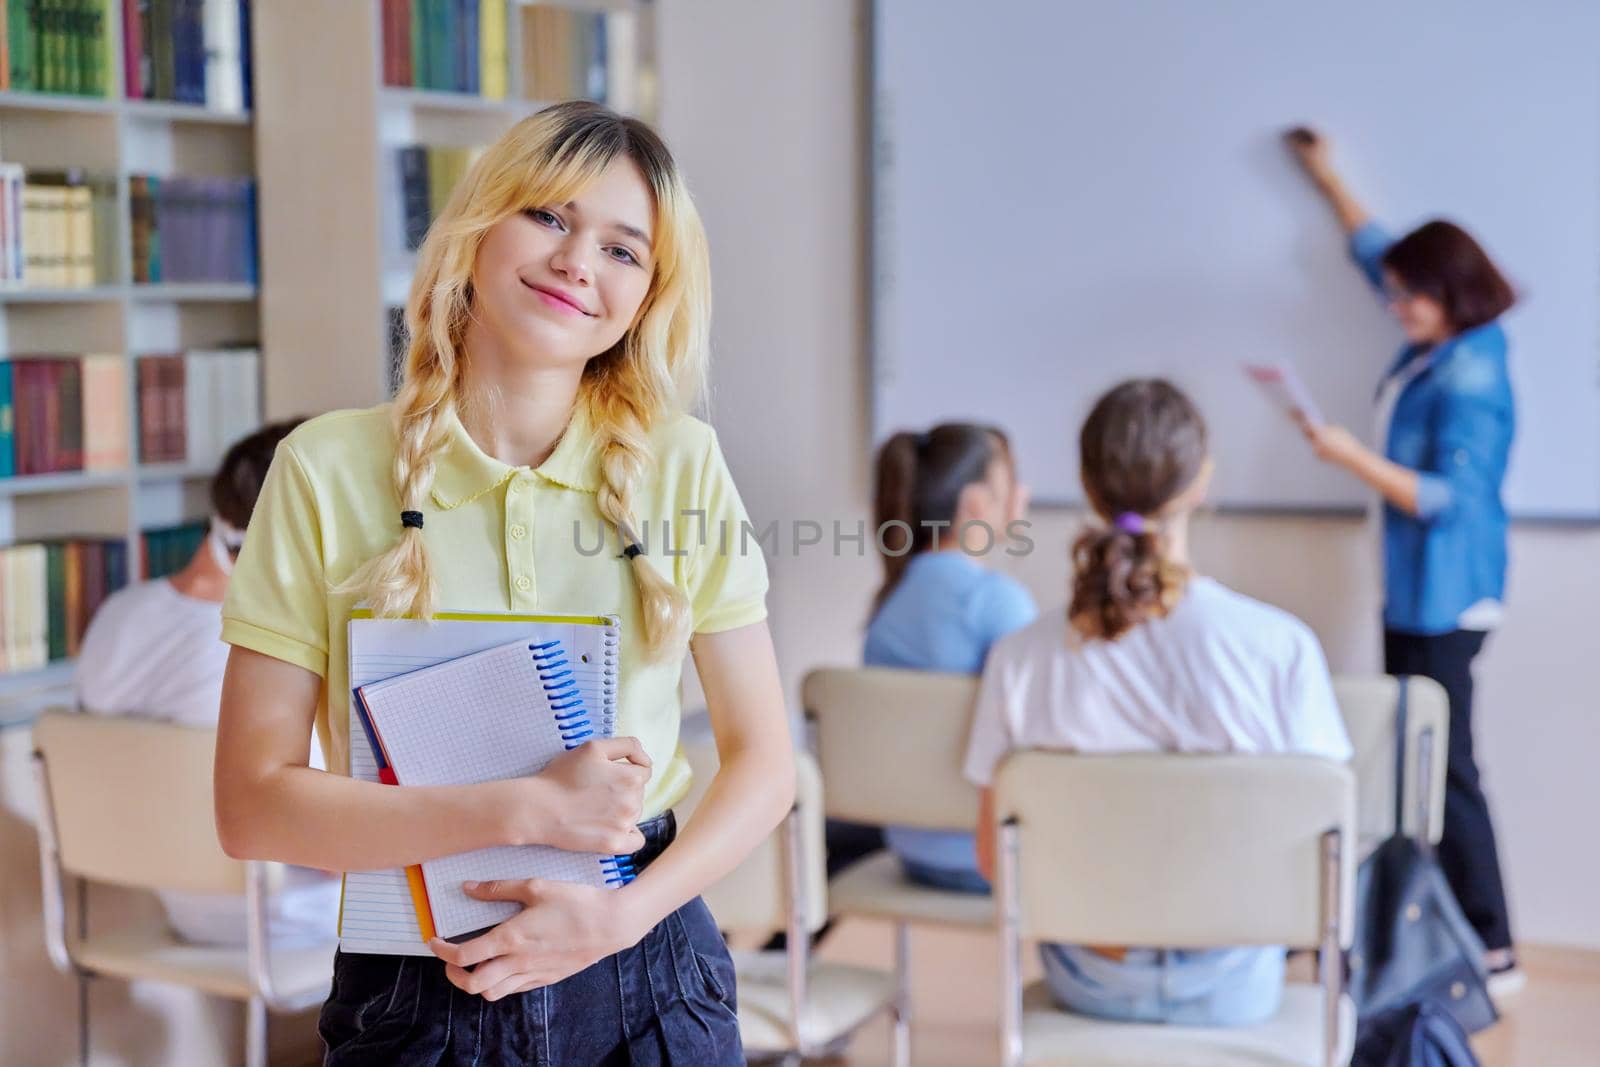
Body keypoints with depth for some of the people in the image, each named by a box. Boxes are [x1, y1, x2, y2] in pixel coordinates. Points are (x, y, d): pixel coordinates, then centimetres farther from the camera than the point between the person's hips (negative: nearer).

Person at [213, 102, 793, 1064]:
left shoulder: (682, 466, -3)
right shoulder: (327, 470, -7)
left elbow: (763, 761, 1)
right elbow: (252, 804, -9)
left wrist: (623, 913, -15)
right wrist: (525, 810, -18)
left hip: (646, 976, 1)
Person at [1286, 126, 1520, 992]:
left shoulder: (1470, 377, -16)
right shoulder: (1430, 348, 9)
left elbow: (1448, 498, -21)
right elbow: (1378, 255, 26)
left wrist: (1355, 458, -25)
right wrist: (1329, 183, 35)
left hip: (1447, 599, -9)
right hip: (1413, 594, 9)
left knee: (1445, 767, -10)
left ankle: (1492, 952, -6)